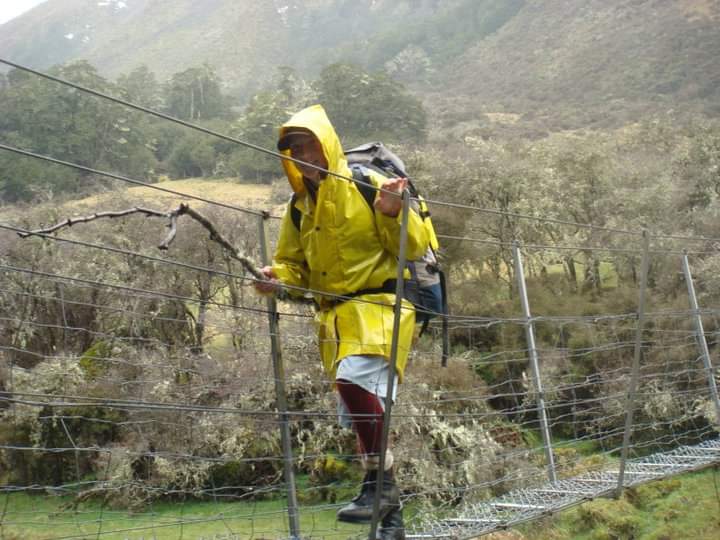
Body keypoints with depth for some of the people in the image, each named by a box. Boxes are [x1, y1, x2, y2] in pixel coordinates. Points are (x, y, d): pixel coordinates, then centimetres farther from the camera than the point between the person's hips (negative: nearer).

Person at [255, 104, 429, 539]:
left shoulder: (368, 186, -5)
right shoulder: (299, 208, 13)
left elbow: (415, 247, -6)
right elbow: (294, 265, 15)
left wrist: (393, 214, -24)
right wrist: (277, 276, -7)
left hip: (378, 305, -7)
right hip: (334, 315, 7)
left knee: (354, 378, -31)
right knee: (361, 410, 9)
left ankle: (380, 483, -18)